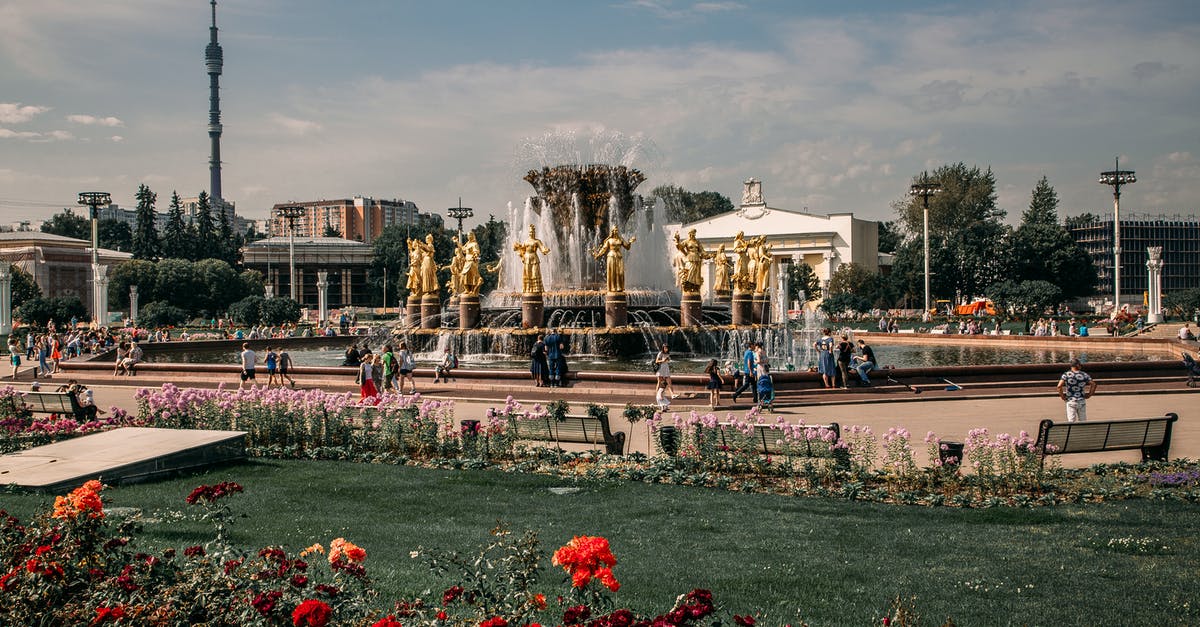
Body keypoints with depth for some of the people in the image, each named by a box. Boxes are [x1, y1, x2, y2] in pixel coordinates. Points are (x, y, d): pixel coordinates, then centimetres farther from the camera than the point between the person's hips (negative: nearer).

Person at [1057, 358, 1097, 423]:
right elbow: (1093, 384, -1)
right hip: (1081, 401, 1)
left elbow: (1059, 386, -16)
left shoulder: (1066, 374, -4)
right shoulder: (1084, 375, 0)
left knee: (1071, 421, 0)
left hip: (1070, 401, -1)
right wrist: (1089, 394, 8)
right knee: (1082, 421, 10)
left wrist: (1062, 395, -3)